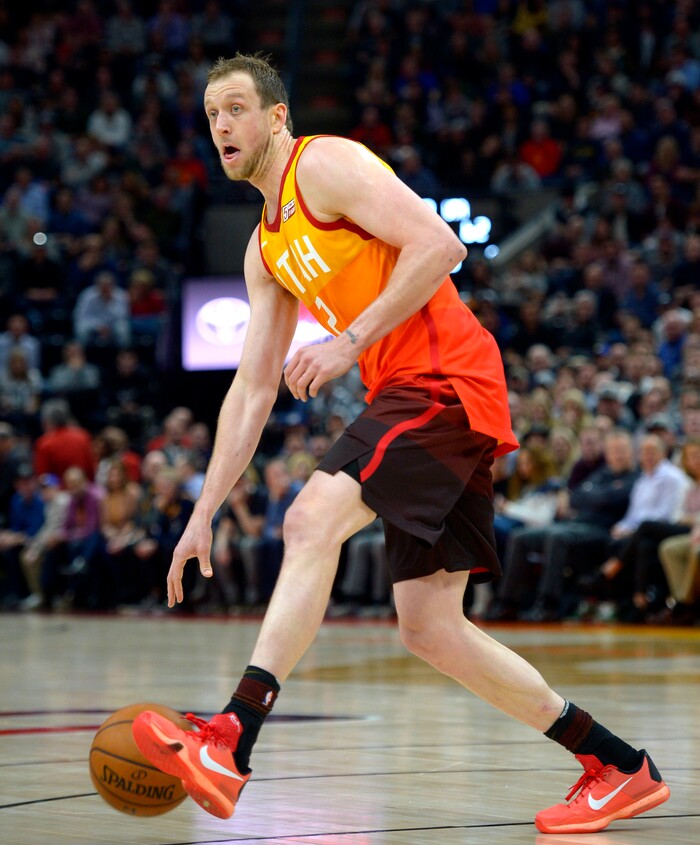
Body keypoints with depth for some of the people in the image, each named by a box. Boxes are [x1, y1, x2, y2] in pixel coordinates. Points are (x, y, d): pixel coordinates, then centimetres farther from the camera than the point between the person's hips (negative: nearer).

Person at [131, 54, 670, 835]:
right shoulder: (266, 249, 22)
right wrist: (203, 515, 15)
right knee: (428, 630, 6)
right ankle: (621, 768, 14)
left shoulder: (325, 164, -4)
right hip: (409, 396, 10)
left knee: (312, 520, -25)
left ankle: (229, 743, -35)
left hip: (446, 378, -10)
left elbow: (439, 245, -16)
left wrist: (348, 343, -17)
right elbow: (251, 390, 21)